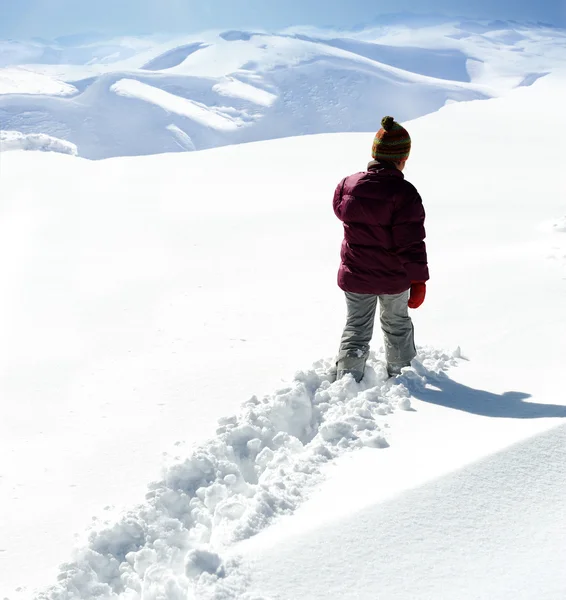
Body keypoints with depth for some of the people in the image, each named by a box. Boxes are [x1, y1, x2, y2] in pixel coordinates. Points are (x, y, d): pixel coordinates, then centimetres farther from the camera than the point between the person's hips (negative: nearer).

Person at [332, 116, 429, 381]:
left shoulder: (347, 185, -8)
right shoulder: (404, 193, -22)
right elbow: (411, 242, -21)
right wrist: (419, 280, -13)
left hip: (355, 276, 2)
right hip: (394, 279, -2)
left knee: (356, 328, 17)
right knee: (397, 324, 22)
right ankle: (401, 373, 38)